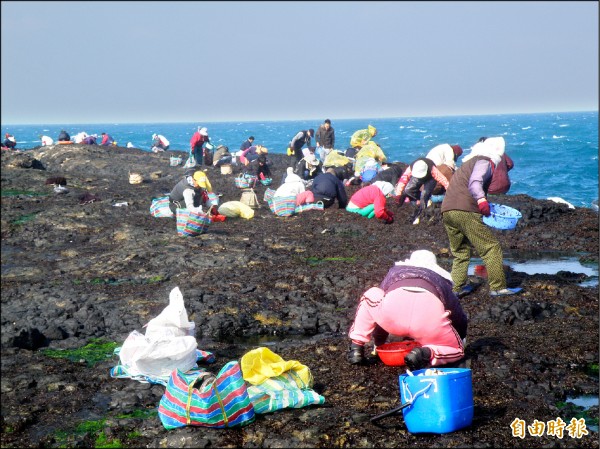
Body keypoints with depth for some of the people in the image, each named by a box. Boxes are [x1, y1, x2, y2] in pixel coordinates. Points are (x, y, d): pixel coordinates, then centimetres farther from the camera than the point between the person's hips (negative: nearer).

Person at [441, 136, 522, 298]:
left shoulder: (468, 162, 31)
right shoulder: (484, 161, 3)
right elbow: (475, 182, -17)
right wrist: (481, 199, -33)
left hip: (446, 211, 9)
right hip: (465, 211, -9)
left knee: (459, 251, 20)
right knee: (491, 248, -2)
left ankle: (458, 287, 17)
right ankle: (498, 287, -4)